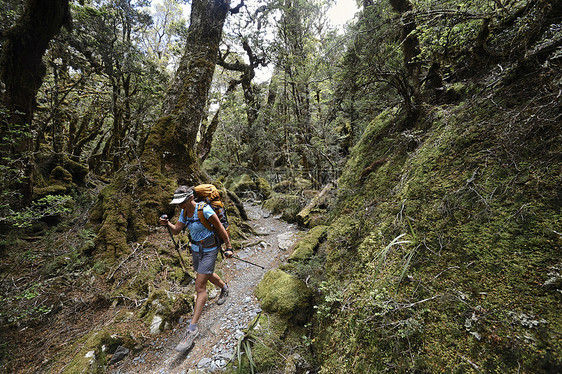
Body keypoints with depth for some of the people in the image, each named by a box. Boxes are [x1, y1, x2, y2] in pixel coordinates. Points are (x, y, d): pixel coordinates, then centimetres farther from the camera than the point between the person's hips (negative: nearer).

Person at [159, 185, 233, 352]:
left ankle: (192, 329, 4)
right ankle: (224, 287, 60)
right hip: (196, 249, 8)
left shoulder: (205, 210, -26)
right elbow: (176, 230, 2)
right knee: (208, 275, 29)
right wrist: (167, 223, -19)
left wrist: (229, 248, -13)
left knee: (200, 287, -7)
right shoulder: (184, 212, -2)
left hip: (209, 251, -8)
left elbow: (220, 229, -19)